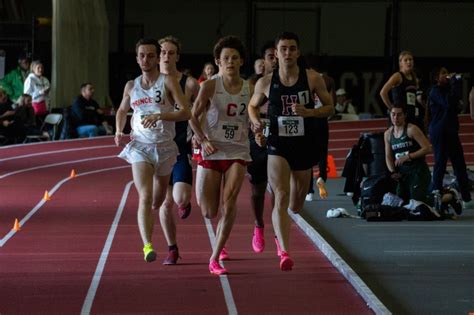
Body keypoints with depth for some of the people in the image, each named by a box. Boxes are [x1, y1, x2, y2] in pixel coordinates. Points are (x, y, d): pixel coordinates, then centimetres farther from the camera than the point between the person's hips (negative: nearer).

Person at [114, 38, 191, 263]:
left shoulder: (168, 82, -4)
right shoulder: (131, 87, 8)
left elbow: (185, 113, -12)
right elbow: (122, 111, 26)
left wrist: (160, 115, -24)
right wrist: (119, 131, 8)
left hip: (165, 147, -1)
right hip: (140, 146, 1)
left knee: (159, 202, 13)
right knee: (145, 197, -19)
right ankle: (147, 246, -27)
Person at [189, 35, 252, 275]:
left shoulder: (250, 89, 2)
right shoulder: (210, 86, -5)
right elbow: (193, 116, 0)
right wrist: (203, 140, -14)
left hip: (237, 153, 1)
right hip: (211, 152, -1)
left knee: (229, 201, -18)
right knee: (209, 212, 2)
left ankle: (215, 258, -9)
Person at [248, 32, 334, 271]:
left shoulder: (312, 79, -4)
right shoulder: (265, 83, -1)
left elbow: (330, 108, 2)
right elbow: (252, 105, 16)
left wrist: (308, 112, -16)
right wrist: (256, 122, -5)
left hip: (304, 146, 2)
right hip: (278, 146, -1)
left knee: (296, 206, 15)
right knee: (281, 197, -20)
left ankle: (279, 231, 50)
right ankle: (284, 252, -25)